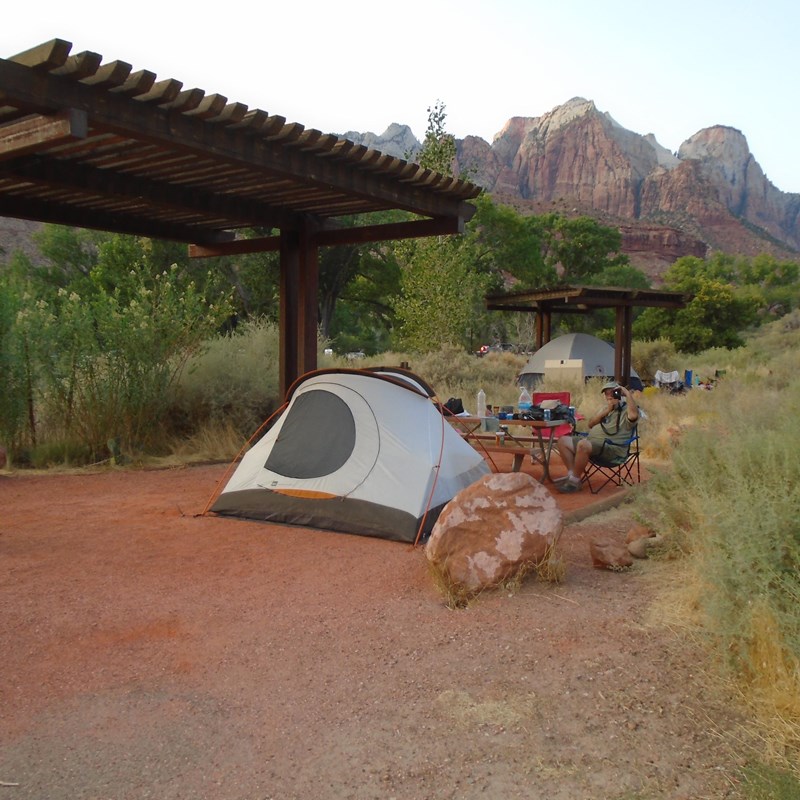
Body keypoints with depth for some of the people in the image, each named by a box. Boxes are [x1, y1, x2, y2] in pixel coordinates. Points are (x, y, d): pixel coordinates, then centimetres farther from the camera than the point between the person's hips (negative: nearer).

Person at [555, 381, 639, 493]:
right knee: (563, 441, -3)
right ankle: (572, 475, -8)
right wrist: (607, 410, 3)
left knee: (583, 445, -36)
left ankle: (575, 481, -24)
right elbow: (591, 424, 14)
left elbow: (634, 415, -27)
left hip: (612, 449, -9)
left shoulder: (626, 409, 0)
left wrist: (627, 393, -18)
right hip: (591, 441, 9)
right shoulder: (605, 408, 26)